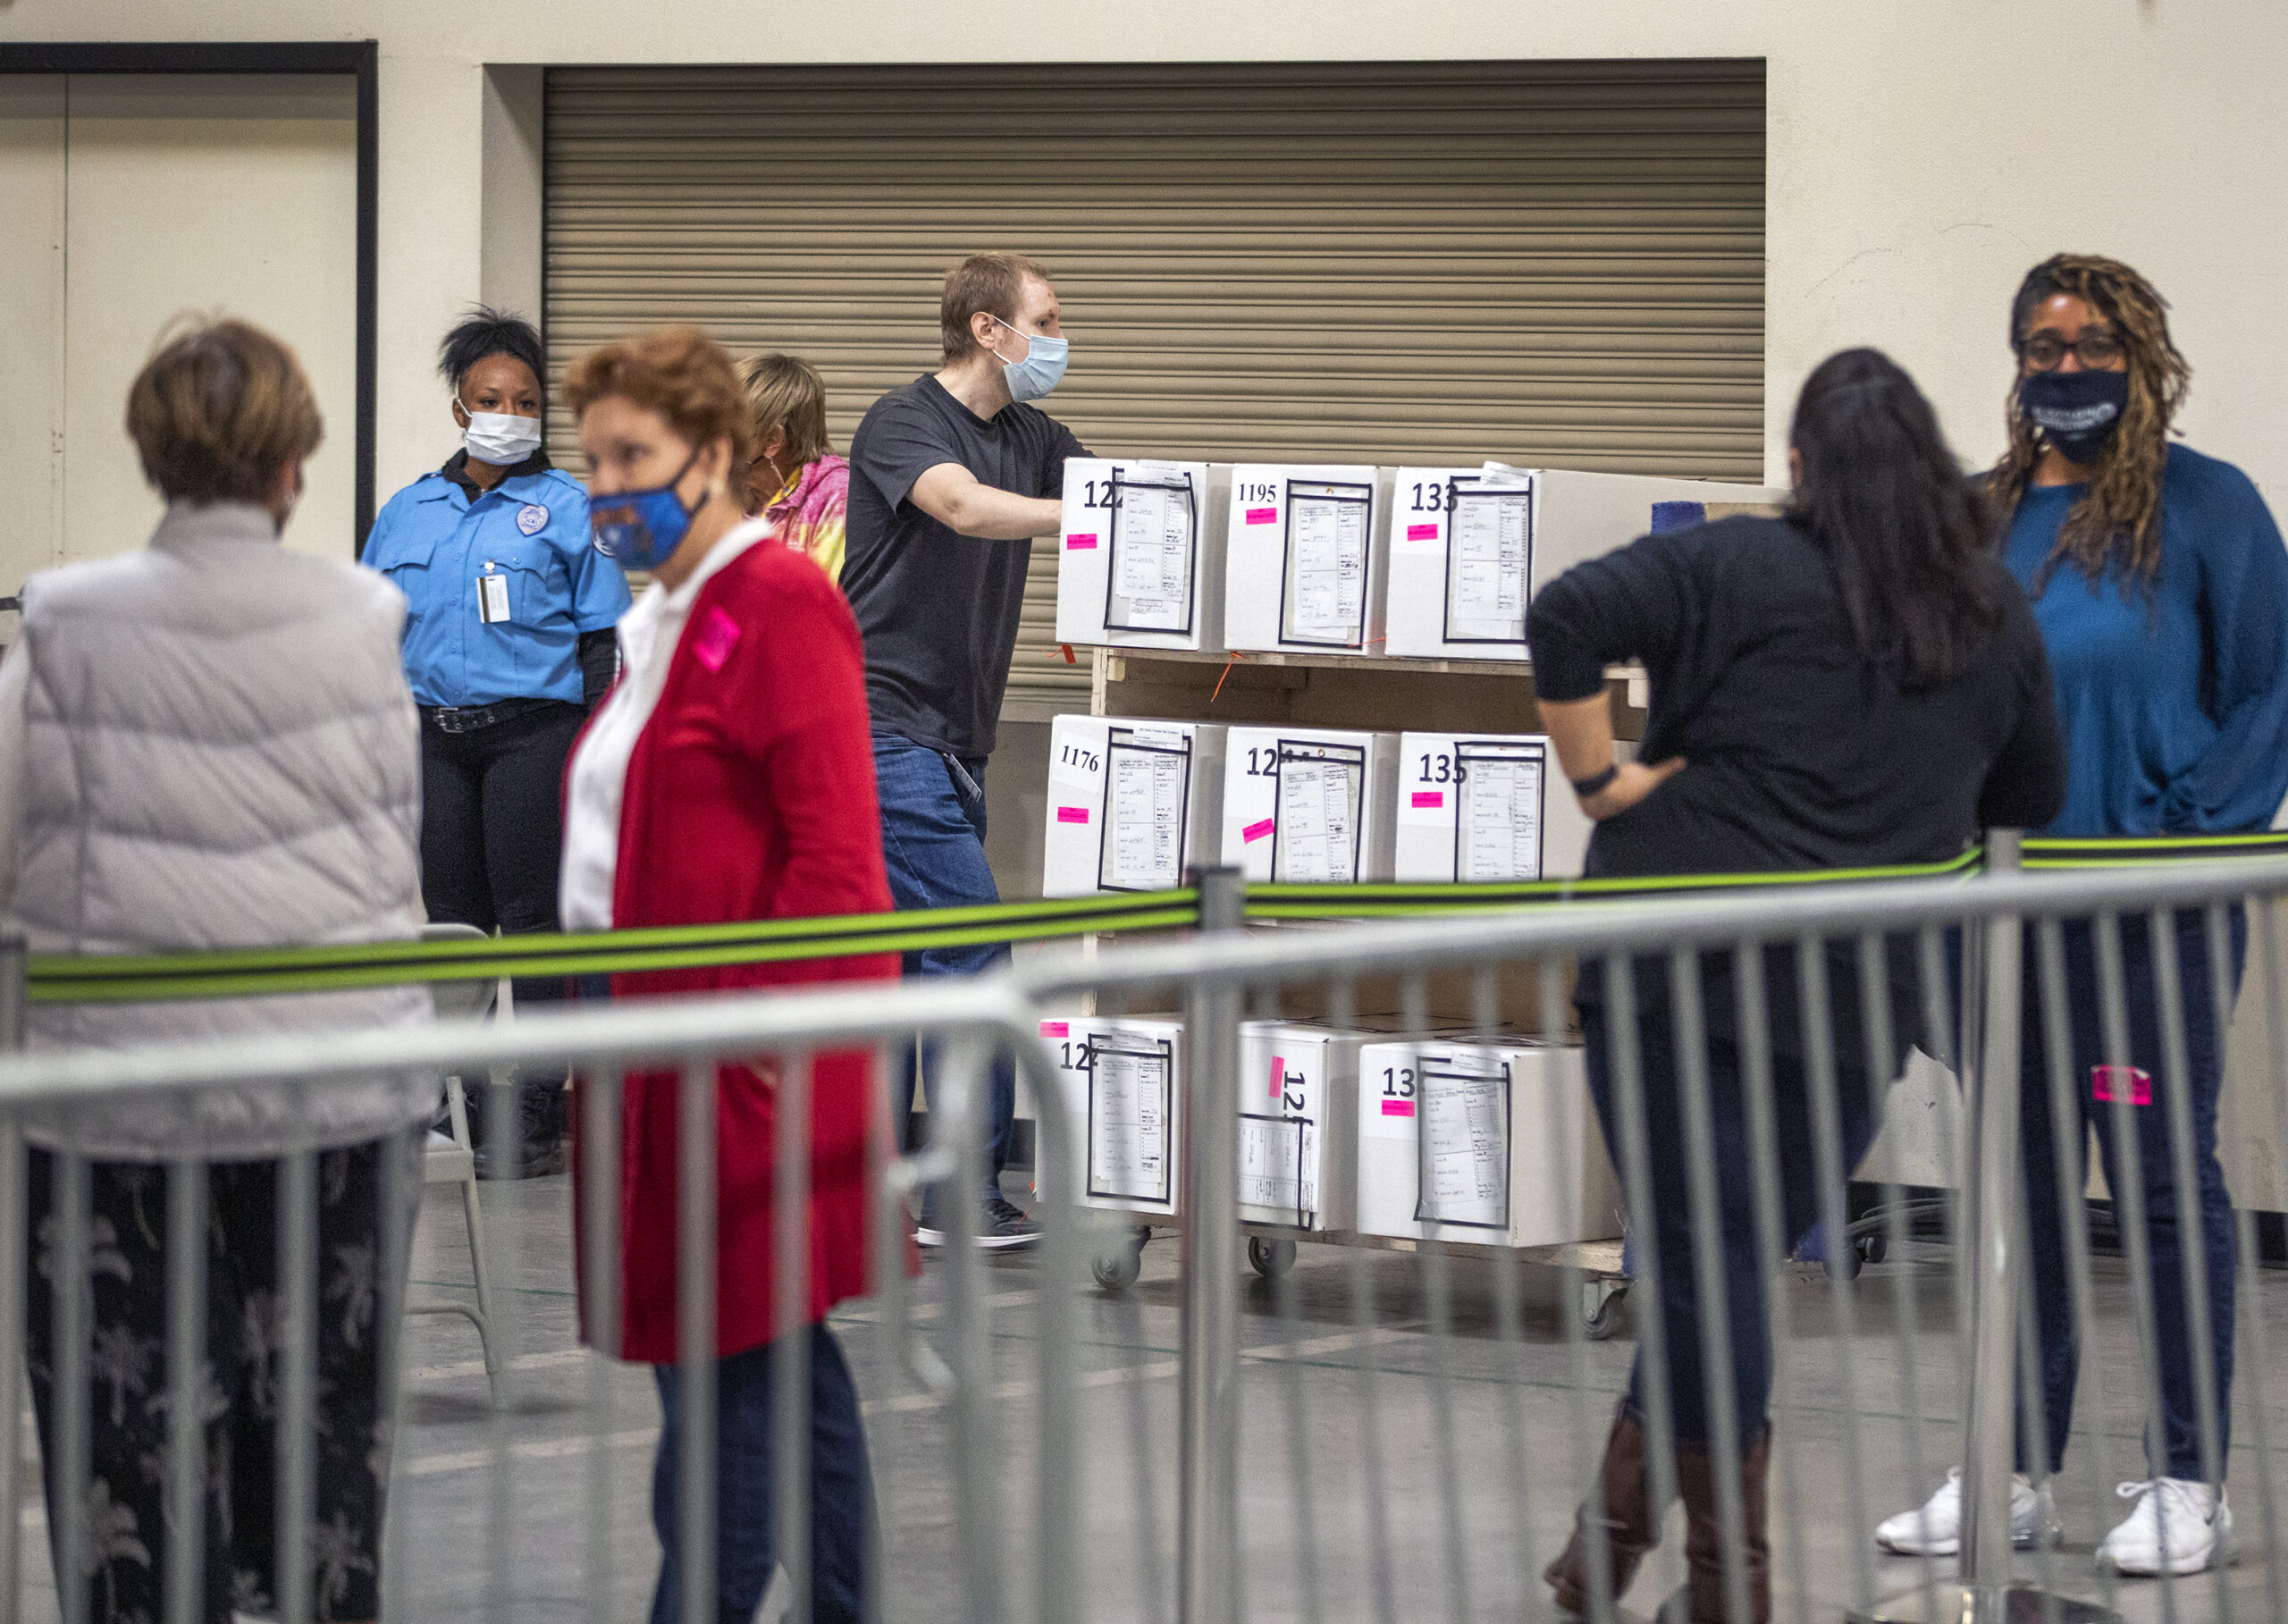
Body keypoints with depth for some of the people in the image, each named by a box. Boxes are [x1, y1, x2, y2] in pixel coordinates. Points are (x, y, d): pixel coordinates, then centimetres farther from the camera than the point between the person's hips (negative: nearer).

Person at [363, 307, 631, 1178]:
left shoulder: (569, 508, 1)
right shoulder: (410, 511, 11)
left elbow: (599, 641, 0)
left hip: (534, 729, -4)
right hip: (436, 735, 4)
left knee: (533, 915, -4)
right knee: (453, 917, 7)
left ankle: (536, 1114, -1)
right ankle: (461, 1100, 15)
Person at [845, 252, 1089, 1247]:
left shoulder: (1034, 439, 14)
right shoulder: (904, 422, -11)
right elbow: (962, 504, -30)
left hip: (955, 740, 9)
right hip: (890, 725, -9)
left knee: (904, 957, 9)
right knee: (970, 944, -12)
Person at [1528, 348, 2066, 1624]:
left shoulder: (1735, 567, -4)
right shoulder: (1999, 613, 9)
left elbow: (1568, 616, -16)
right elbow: (2033, 798, 19)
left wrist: (1600, 778, -8)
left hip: (1680, 960, -3)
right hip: (1860, 991, 3)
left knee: (1709, 1251, 4)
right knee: (1723, 1248, 13)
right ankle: (1625, 1509, 14)